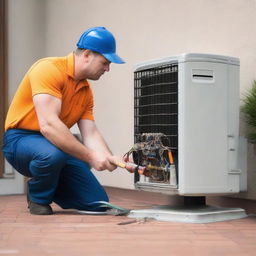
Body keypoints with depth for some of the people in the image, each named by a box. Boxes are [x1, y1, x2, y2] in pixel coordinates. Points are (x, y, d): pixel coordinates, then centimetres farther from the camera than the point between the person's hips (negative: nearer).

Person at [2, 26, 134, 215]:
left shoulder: (86, 91, 7)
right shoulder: (49, 69, -20)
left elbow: (90, 134, 2)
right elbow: (48, 125, -30)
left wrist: (111, 158, -18)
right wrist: (90, 156, -31)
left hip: (58, 144, 7)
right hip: (20, 139, -7)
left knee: (99, 203, -3)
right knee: (53, 154, -42)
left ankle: (46, 185, 21)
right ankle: (38, 198, -8)